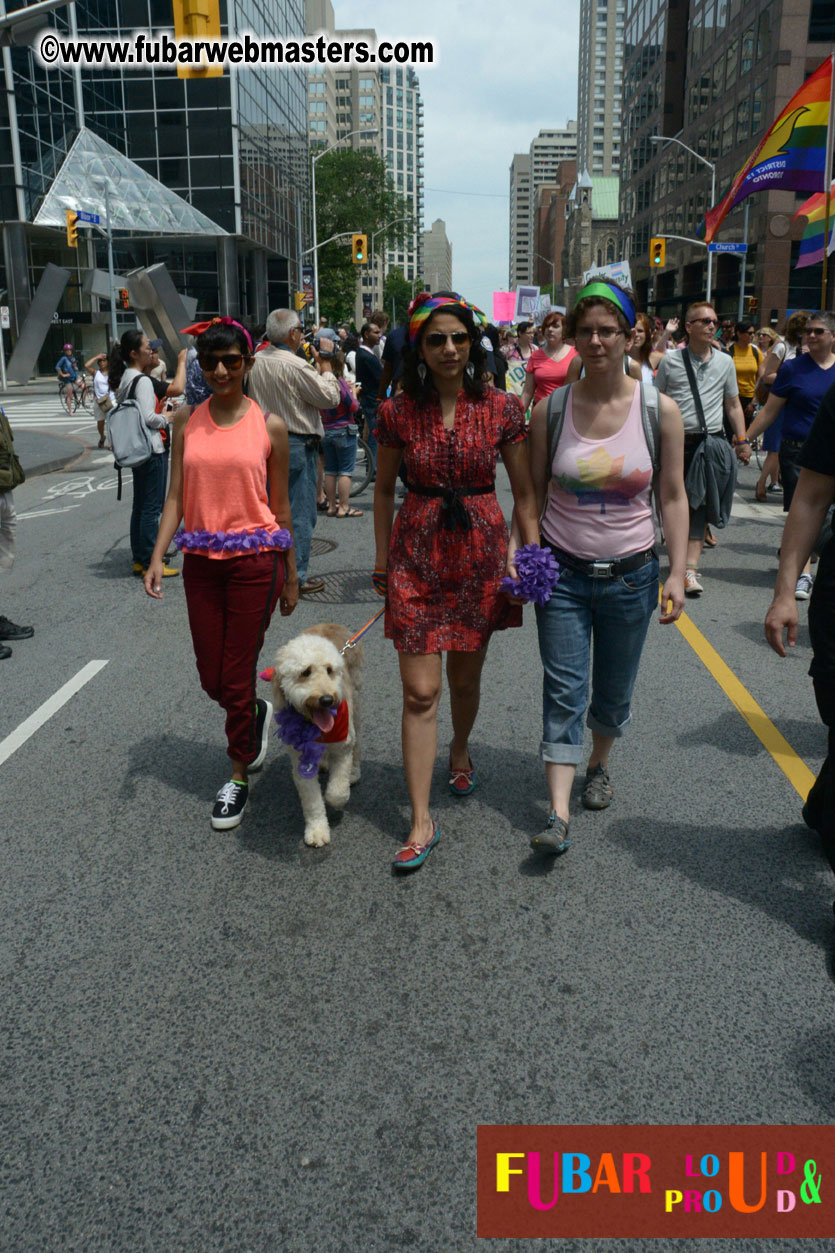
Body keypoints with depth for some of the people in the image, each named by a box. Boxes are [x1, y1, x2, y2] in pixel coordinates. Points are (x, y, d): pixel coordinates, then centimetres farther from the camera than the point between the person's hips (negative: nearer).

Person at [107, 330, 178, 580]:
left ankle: (139, 559, 20)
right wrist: (167, 418, -2)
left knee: (139, 504, 14)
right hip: (151, 448, -10)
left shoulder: (123, 379, 13)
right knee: (152, 506, -6)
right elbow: (148, 417, -21)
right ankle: (150, 562, -3)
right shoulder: (142, 381, -15)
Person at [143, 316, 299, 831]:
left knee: (236, 680, 2)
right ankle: (258, 712, 43)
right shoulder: (187, 423, 6)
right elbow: (176, 496, 5)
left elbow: (280, 506, 3)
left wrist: (290, 576, 7)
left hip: (254, 561, -3)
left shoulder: (269, 425, -2)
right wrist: (158, 556, -7)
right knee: (213, 680, 10)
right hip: (201, 561, 4)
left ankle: (240, 776, 22)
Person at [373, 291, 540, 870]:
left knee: (466, 676, 15)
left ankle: (461, 749, 48)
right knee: (419, 690, -4)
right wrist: (381, 560, 11)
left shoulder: (501, 408, -3)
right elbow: (384, 490, 9)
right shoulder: (399, 412, -2)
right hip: (417, 552, 0)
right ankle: (422, 821, 4)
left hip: (481, 549, 1)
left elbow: (524, 492, 3)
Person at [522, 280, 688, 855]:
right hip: (562, 572, 0)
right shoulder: (550, 409, -3)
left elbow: (673, 497, 0)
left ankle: (599, 766, 41)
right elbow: (533, 494, 4)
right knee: (563, 690, -2)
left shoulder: (660, 410, -4)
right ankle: (559, 813, 1)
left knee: (615, 691, 13)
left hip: (630, 574, 1)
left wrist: (677, 573, -4)